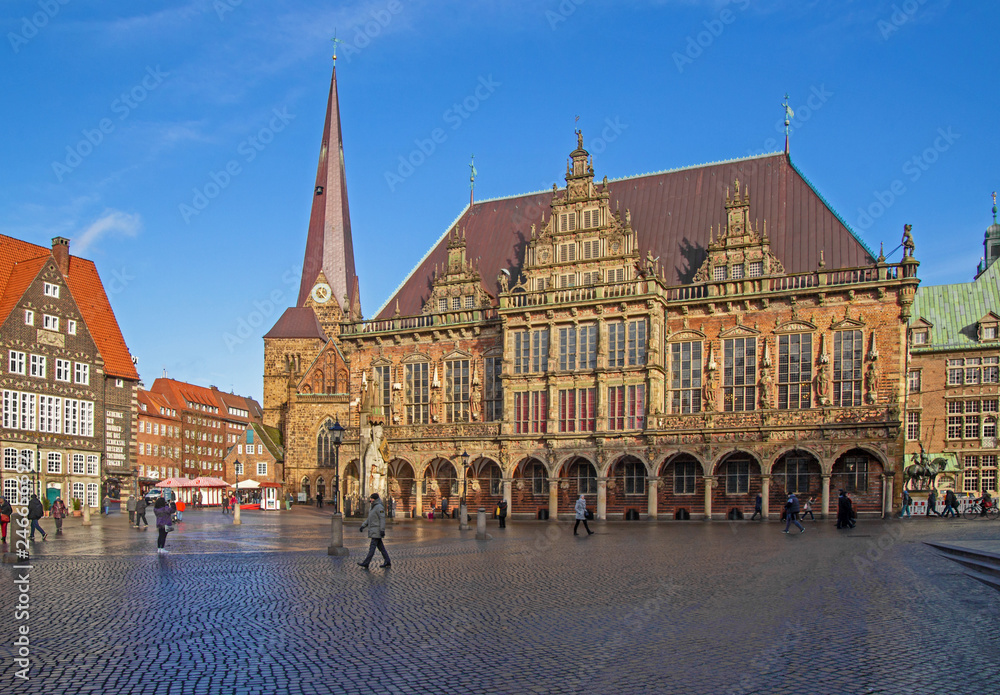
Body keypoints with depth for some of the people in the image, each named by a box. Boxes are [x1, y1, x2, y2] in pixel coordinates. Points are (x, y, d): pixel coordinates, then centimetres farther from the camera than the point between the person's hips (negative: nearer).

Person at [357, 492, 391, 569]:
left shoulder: (379, 507, -13)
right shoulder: (374, 507, 19)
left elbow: (382, 519, -19)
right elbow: (369, 519, 22)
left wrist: (382, 530, -25)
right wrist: (363, 526, 12)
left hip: (377, 530, -10)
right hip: (374, 531, 10)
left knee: (372, 547, -9)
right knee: (381, 547, 9)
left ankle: (366, 563, -11)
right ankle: (387, 562, 11)